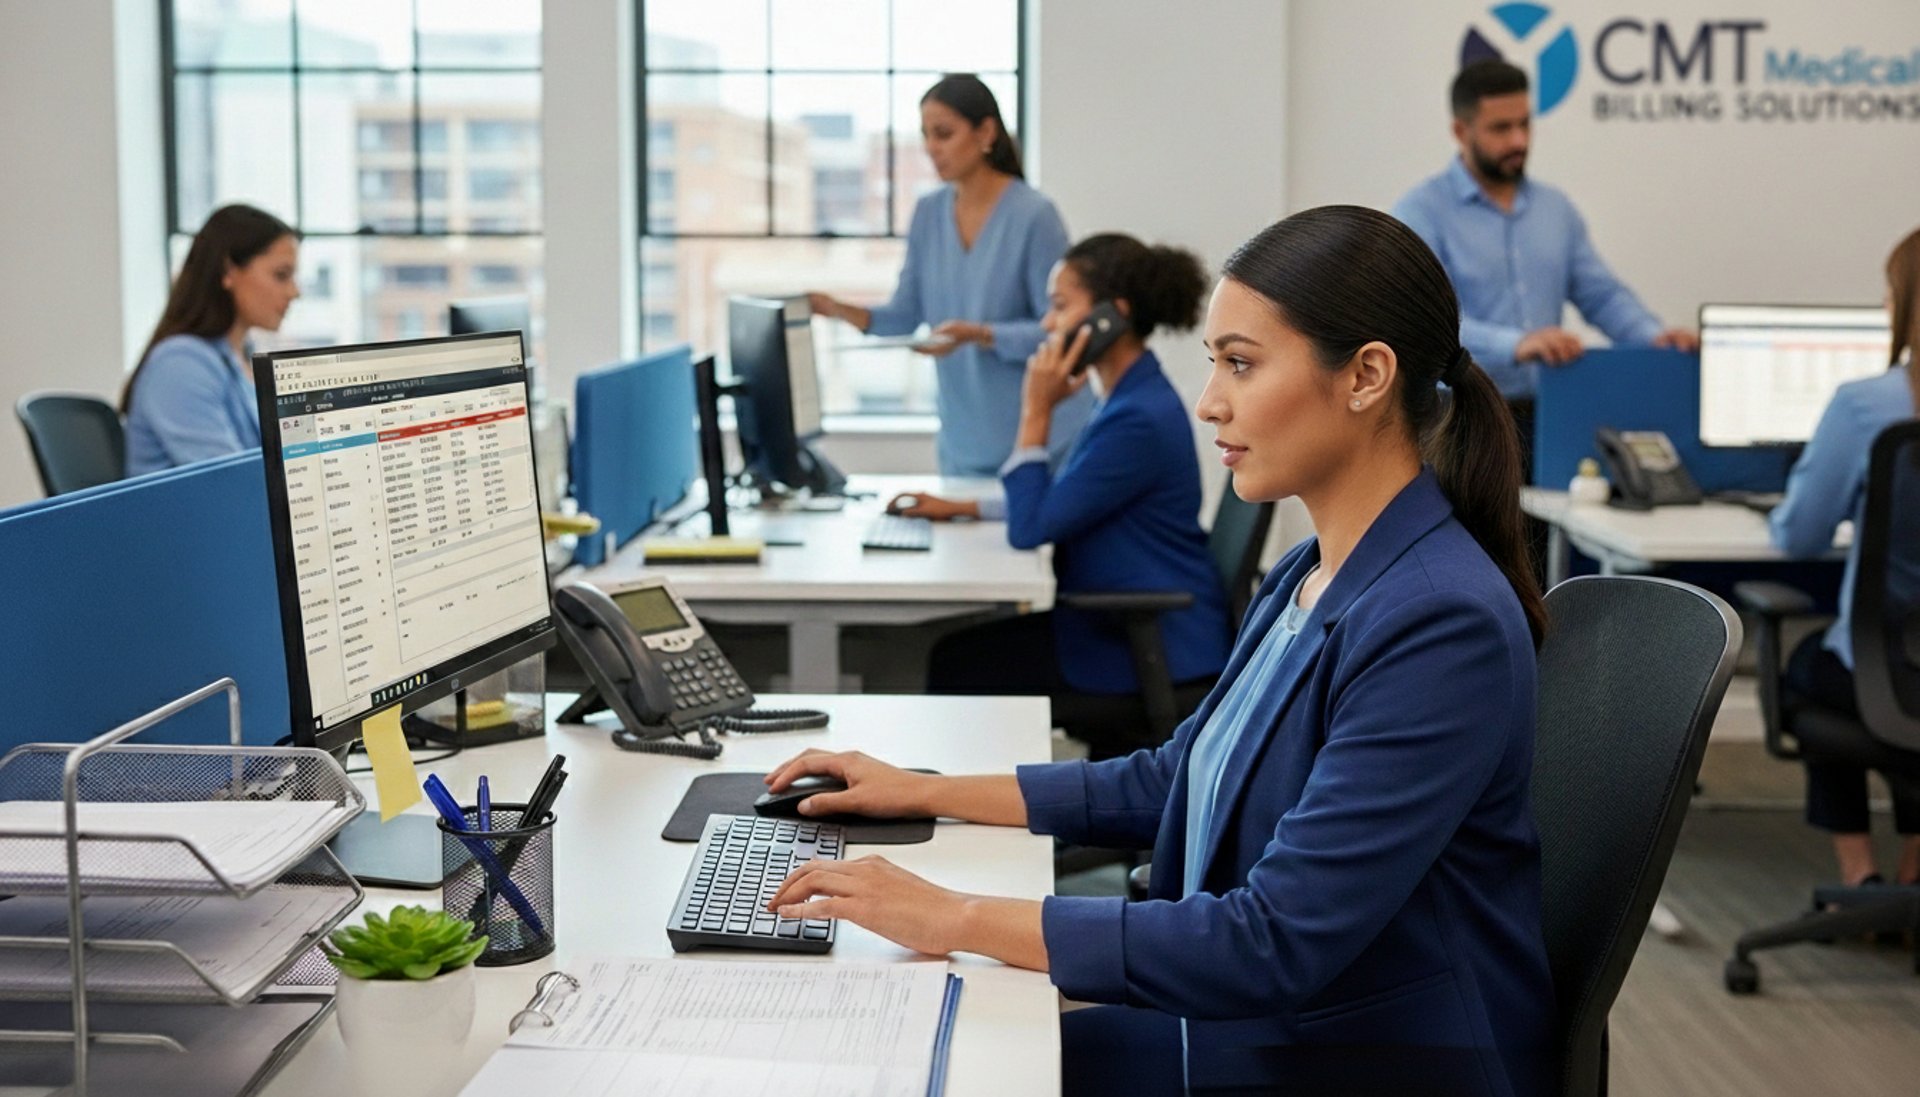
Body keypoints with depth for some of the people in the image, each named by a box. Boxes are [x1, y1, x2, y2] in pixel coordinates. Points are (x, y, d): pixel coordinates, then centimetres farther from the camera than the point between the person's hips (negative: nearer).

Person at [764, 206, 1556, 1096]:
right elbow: (1176, 782, 17)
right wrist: (924, 793, 11)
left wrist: (961, 920, -25)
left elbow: (1279, 944, -27)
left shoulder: (1440, 624, -24)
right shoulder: (1310, 578, 5)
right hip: (1258, 1021, 8)